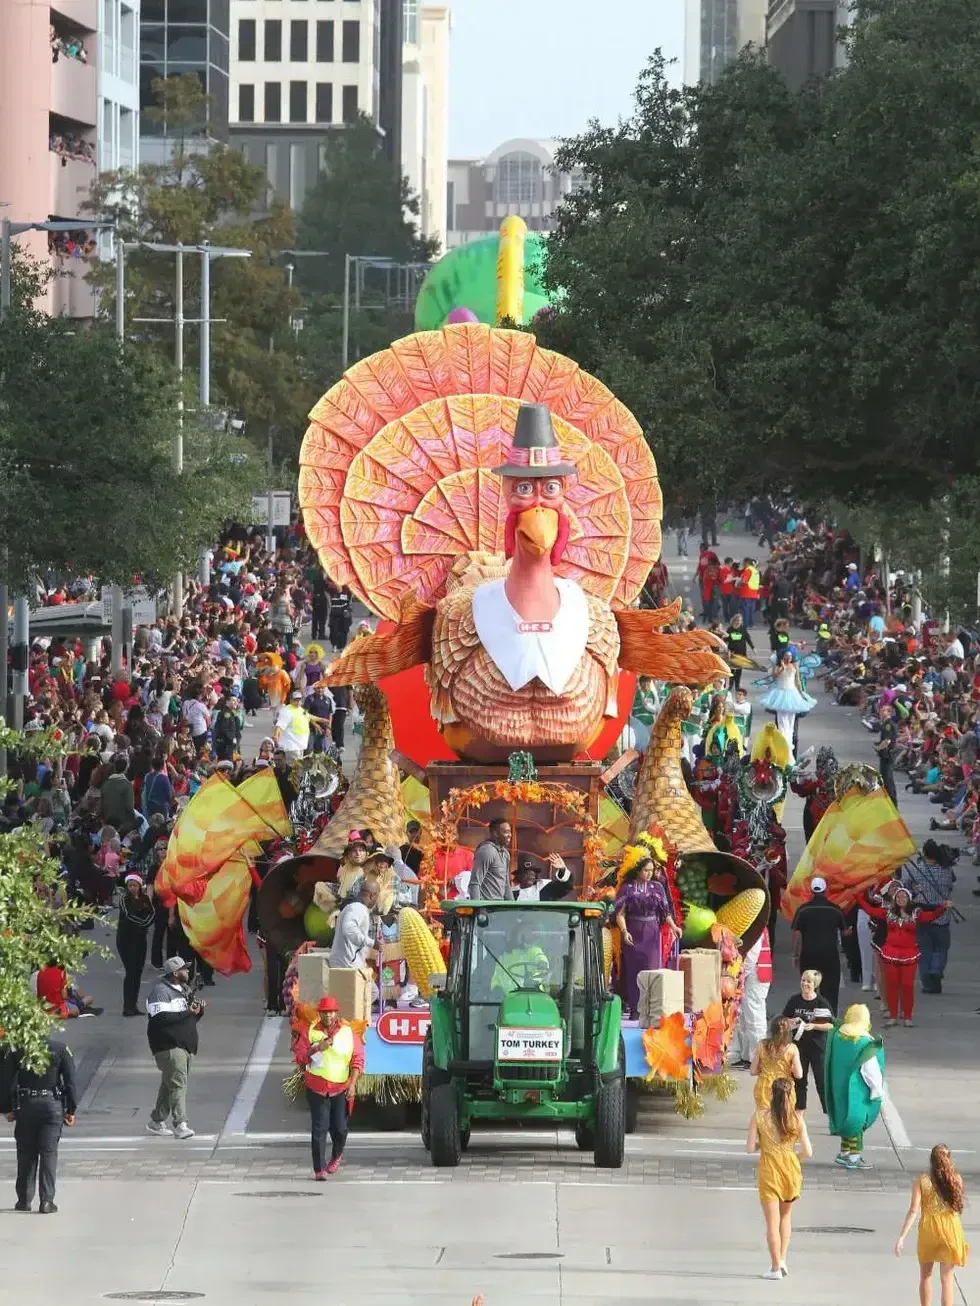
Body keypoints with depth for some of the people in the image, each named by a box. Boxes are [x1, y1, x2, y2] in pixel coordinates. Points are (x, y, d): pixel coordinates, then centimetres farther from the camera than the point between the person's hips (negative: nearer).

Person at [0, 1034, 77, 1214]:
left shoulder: (17, 1049, -2)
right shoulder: (60, 1048, -3)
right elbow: (70, 1081, -2)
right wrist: (71, 1110, 4)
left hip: (25, 1105, 1)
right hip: (52, 1105, -1)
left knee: (26, 1153, 12)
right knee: (49, 1153, 2)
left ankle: (24, 1199, 15)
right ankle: (47, 1201, -4)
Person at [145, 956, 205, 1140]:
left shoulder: (183, 991, 21)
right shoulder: (161, 991, -9)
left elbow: (191, 1020, 25)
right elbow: (160, 1018, -22)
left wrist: (199, 1010, 4)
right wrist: (187, 1013, -21)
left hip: (186, 1045, 9)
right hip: (169, 1046, -9)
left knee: (170, 1084, 13)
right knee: (177, 1084, -16)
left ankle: (156, 1121, 22)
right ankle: (180, 1125, -21)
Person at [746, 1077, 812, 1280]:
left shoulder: (759, 1117, -8)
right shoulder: (797, 1119, -6)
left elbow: (750, 1148, -8)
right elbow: (808, 1152, -6)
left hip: (768, 1169, -2)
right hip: (790, 1167, 2)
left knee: (772, 1221, 5)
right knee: (786, 1216, 24)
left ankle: (776, 1267, 5)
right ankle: (782, 1259, 15)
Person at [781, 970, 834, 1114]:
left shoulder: (822, 1003, -9)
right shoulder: (794, 1001, 0)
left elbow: (830, 1025, -9)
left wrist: (814, 1026, -21)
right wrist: (792, 1021, -12)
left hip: (818, 1047, -4)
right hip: (799, 1045, 4)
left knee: (822, 1081, -2)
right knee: (799, 1081, 12)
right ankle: (799, 1112, 23)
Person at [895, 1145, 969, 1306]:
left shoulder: (921, 1181, -11)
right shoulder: (956, 1179, -8)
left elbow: (913, 1210, -14)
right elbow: (959, 1204, 8)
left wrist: (902, 1236, -11)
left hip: (928, 1231, 0)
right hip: (950, 1230, 0)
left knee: (925, 1275, 20)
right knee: (947, 1278, 5)